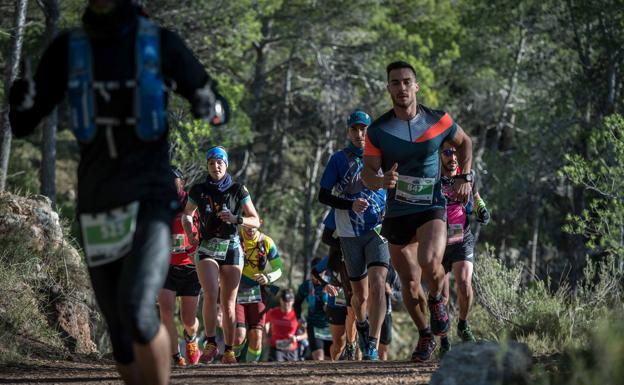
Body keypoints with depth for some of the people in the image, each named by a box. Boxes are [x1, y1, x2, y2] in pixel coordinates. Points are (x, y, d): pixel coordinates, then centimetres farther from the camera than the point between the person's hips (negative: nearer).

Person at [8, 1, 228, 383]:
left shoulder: (161, 43, -3)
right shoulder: (67, 50, 3)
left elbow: (219, 110, 6)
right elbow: (21, 123, 4)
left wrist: (210, 107, -19)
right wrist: (19, 98, -20)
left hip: (150, 198, -3)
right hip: (97, 205, 3)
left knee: (138, 310, -24)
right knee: (121, 333, 6)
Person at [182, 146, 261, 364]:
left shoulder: (238, 191, 3)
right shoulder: (198, 191, 6)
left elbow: (256, 221, 5)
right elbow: (186, 214, 22)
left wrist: (236, 219, -14)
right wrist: (190, 234, 3)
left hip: (231, 249, 0)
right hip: (206, 248, 0)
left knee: (229, 303, 0)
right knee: (211, 294, -22)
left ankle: (229, 351, 6)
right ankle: (211, 344, -14)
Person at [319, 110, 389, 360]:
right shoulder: (339, 159, 1)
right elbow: (323, 196, 0)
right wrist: (350, 205, -16)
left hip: (378, 230, 0)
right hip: (350, 234, 0)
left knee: (377, 285, -20)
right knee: (360, 295, 8)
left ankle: (372, 346, -21)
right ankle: (362, 326, 41)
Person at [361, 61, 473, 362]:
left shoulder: (438, 121, -4)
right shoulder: (378, 130, -5)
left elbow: (464, 143, 15)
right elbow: (367, 172, -5)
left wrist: (465, 178, 3)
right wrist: (382, 180, -28)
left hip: (431, 208, -2)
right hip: (396, 214, 2)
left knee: (429, 261, -28)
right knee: (409, 283, 6)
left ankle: (437, 300, 5)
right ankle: (425, 336, 30)